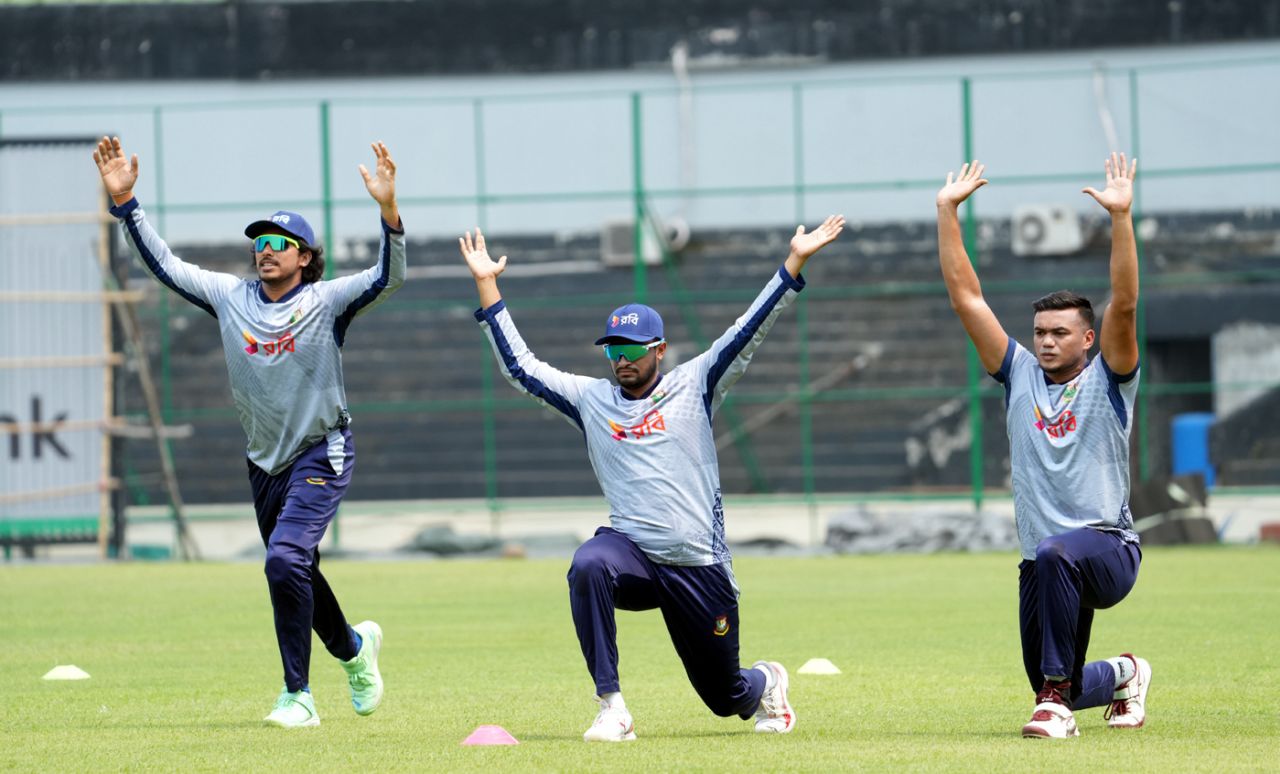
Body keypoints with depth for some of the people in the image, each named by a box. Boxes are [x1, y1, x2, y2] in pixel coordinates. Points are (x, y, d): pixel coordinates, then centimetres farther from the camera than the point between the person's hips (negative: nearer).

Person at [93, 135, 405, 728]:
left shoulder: (326, 301, -10)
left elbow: (389, 277, -23)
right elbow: (162, 262, 4)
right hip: (264, 461, 6)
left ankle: (297, 696, -15)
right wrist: (124, 201, -7)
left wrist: (387, 208, -39)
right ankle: (355, 648, 44)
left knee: (286, 560, -22)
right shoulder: (230, 297, 3)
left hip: (321, 456, -6)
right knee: (295, 574, 15)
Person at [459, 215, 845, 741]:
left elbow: (748, 333, -4)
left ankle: (767, 683, 49)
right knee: (587, 567, -36)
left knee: (725, 695, 8)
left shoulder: (693, 386, 4)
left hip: (700, 568, -1)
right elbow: (519, 367, 7)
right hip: (631, 550, 1)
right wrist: (487, 286, 4)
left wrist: (794, 263, -12)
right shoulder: (590, 400, 9)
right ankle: (612, 709, -31)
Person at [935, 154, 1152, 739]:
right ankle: (1123, 675, 42)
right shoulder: (1020, 376, 11)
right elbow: (965, 296, 8)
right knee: (1054, 689, 7)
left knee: (1056, 554, -40)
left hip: (1108, 551, -5)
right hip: (1046, 565, 5)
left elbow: (1123, 305, -15)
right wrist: (947, 211, 4)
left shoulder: (1107, 381, 1)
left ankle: (1058, 698, -34)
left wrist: (1120, 217, -23)